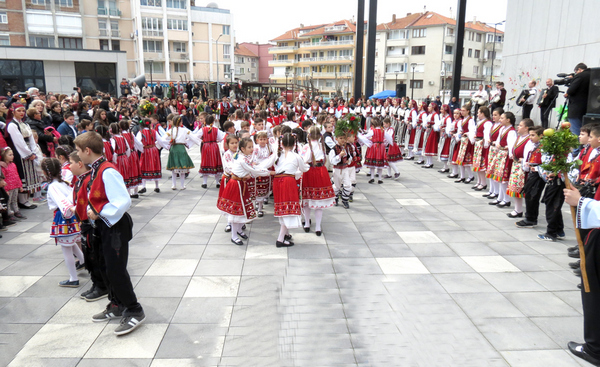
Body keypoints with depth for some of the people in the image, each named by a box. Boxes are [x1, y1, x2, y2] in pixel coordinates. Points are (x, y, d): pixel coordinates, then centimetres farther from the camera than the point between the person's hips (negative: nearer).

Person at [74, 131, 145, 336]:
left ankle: (134, 312, 10)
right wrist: (92, 212, 4)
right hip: (104, 226, 10)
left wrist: (98, 213, -19)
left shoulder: (108, 172, -23)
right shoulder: (95, 171, 7)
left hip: (116, 227, -10)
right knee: (108, 269, 19)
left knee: (116, 271, -4)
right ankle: (117, 306, 36)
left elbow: (123, 202, -30)